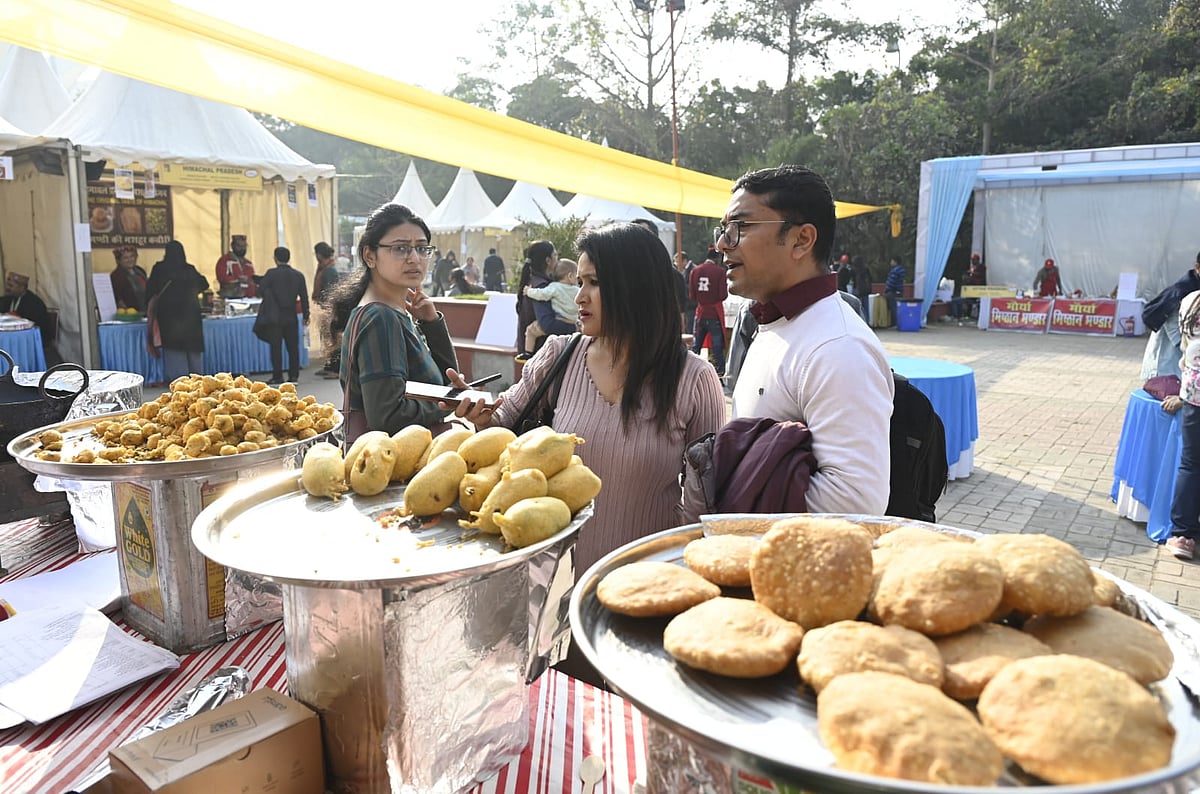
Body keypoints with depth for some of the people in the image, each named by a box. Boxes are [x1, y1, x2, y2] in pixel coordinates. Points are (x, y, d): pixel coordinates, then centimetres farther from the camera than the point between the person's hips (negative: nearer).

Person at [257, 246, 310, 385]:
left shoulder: (271, 273, -8)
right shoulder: (298, 275, 3)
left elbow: (261, 291, -6)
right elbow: (304, 297, 5)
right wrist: (306, 315, 12)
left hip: (275, 316, -3)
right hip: (291, 316, 3)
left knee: (276, 347, 0)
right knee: (293, 346, 8)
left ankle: (277, 377, 1)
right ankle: (294, 376, 9)